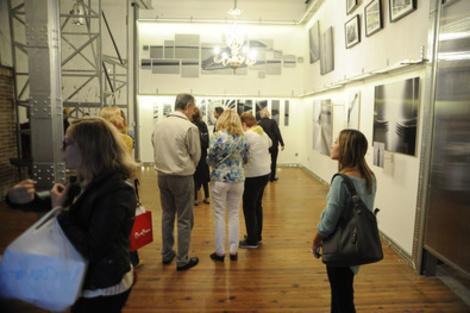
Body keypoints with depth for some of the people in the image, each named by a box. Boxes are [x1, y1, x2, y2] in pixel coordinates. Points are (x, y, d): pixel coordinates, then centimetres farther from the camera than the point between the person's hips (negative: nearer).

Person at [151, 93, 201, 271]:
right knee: (184, 220, 6)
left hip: (162, 175, 6)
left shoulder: (159, 125, 3)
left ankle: (166, 254, 31)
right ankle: (182, 260, 16)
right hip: (182, 178, -6)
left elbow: (155, 150, 8)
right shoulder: (190, 127, -15)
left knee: (167, 215, 20)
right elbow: (196, 155, -5)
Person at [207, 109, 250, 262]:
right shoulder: (243, 138, -1)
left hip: (220, 179, -3)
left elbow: (210, 160, -8)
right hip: (238, 179, 3)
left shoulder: (218, 136, -13)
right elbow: (245, 159, 7)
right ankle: (233, 251, 20)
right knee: (234, 215, 13)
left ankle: (220, 252, 16)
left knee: (219, 216, 8)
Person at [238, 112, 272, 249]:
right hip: (265, 173, 9)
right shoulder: (263, 133, 10)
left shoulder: (247, 135, -17)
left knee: (249, 207, 3)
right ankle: (258, 236, 32)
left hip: (253, 176, -9)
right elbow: (270, 143, 30)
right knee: (257, 205, 20)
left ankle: (252, 241, 12)